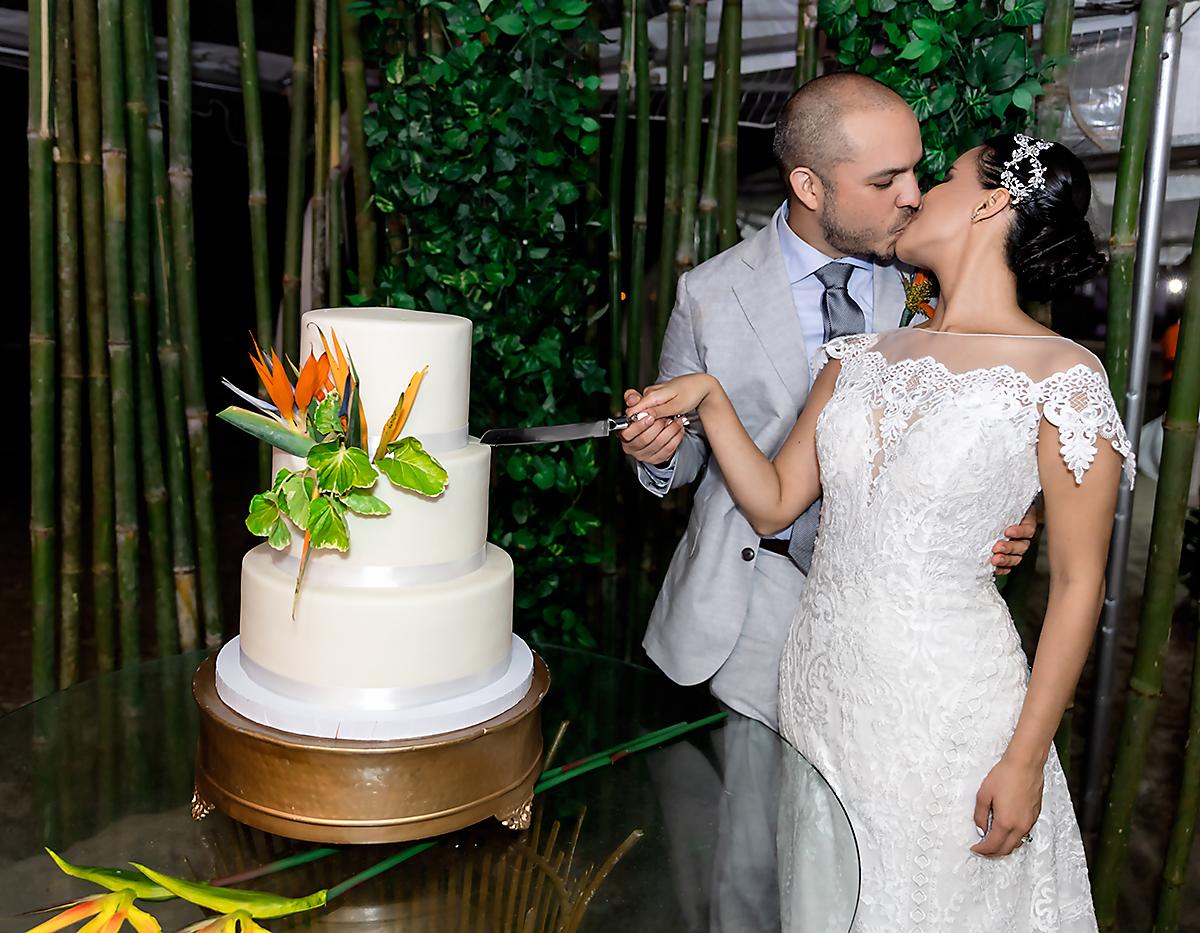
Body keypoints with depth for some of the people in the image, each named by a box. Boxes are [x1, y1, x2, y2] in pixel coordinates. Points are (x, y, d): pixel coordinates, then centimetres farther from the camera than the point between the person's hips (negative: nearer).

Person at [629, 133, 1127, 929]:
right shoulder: (861, 357, 6)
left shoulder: (1061, 378, -11)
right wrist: (710, 399, -6)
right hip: (820, 677, 5)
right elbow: (774, 504, 7)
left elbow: (1079, 582, -9)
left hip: (943, 702, -5)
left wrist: (1026, 758, -10)